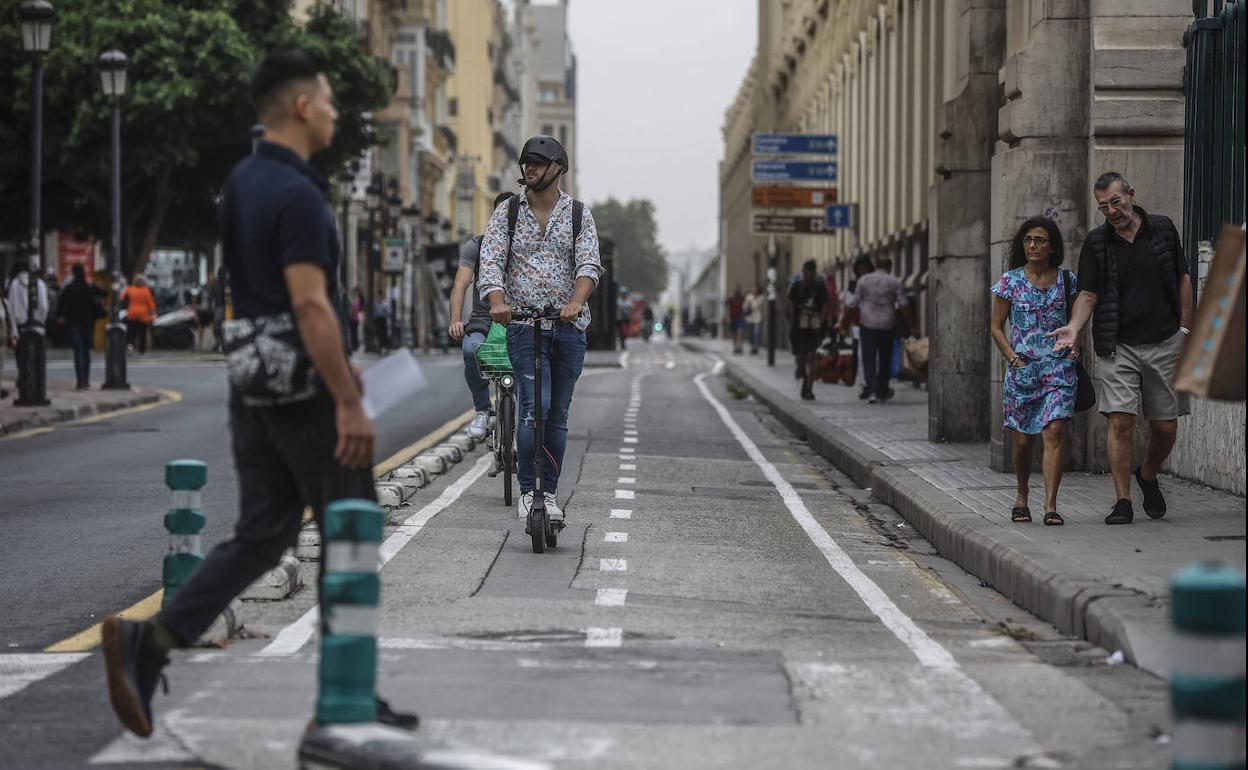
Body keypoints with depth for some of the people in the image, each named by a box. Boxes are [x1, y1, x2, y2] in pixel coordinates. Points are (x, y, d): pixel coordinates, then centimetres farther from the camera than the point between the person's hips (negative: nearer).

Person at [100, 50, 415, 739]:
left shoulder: (241, 184, 12)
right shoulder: (296, 195, -18)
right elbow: (310, 305, -25)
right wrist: (349, 402, -24)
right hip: (305, 387, -9)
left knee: (260, 535, 10)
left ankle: (147, 642, -5)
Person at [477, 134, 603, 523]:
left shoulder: (579, 214, 6)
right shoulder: (507, 212, 5)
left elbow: (589, 263, -7)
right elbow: (491, 260, -6)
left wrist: (576, 301, -27)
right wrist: (497, 301, -26)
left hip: (569, 326, 2)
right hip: (523, 322, -2)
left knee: (558, 414, 6)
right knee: (535, 406, -16)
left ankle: (550, 494, 13)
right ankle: (527, 491, -10)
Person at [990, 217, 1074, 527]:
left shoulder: (1066, 280, 4)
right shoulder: (1010, 281, 2)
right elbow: (996, 327, 6)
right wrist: (1014, 359, -5)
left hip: (1058, 366, 0)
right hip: (1021, 368, 0)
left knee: (1054, 431, -14)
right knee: (1023, 439, 7)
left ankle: (1050, 505, -16)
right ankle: (1022, 496, 31)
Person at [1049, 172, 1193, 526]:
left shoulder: (1163, 229, 4)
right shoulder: (1096, 242, 1)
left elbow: (1182, 279, 11)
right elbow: (1088, 294, 0)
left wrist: (1185, 327, 6)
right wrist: (1075, 327, -18)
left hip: (1164, 342, 1)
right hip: (1117, 347, -1)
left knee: (1165, 426, 6)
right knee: (1121, 421, -11)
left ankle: (1148, 475, 35)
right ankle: (1122, 501, -4)